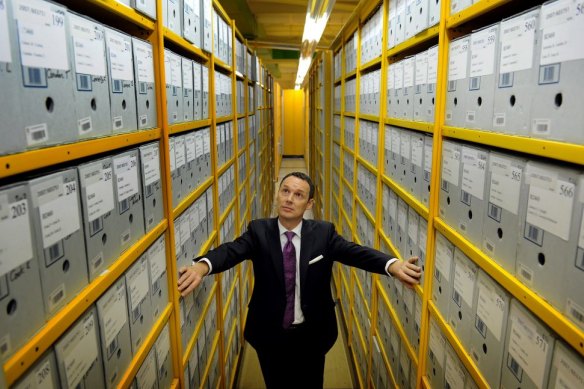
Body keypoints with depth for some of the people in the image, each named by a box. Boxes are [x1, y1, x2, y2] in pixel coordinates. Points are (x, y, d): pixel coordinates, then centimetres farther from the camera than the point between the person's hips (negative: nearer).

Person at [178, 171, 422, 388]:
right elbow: (232, 251, -27)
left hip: (311, 336, 0)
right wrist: (202, 266, -50)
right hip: (270, 336, 0)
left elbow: (356, 252, -23)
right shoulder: (259, 231, -11)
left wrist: (393, 265, -44)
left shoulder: (323, 233, -10)